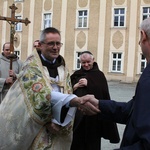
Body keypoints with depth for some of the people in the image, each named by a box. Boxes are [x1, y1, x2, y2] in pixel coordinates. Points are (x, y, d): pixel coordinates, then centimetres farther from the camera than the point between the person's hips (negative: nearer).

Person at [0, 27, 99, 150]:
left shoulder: (63, 69, 7)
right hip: (33, 127, -4)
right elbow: (43, 94, -26)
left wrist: (57, 121, -16)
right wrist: (77, 101, -38)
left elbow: (67, 97, 1)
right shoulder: (32, 66, -10)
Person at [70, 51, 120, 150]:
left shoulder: (99, 75, 2)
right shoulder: (76, 75, 11)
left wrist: (88, 84, -16)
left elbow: (104, 92, -11)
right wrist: (76, 86, -11)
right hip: (78, 111, 2)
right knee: (77, 139, 4)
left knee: (92, 141, 4)